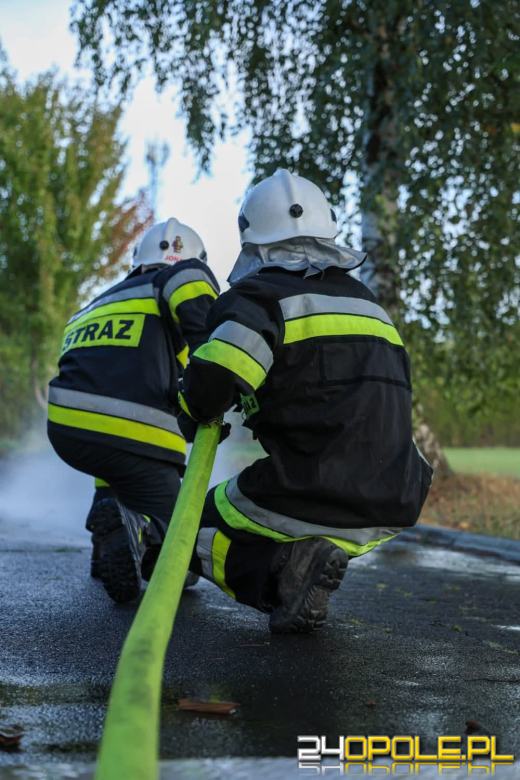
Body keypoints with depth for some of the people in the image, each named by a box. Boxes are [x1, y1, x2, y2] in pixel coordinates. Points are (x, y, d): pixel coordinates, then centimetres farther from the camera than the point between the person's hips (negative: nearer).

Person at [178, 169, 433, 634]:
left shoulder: (262, 295, -4)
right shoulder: (367, 302, 19)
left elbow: (211, 382, -21)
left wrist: (199, 413, 5)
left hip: (307, 497, -7)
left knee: (199, 533, 17)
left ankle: (285, 568, -9)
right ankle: (313, 560, 5)